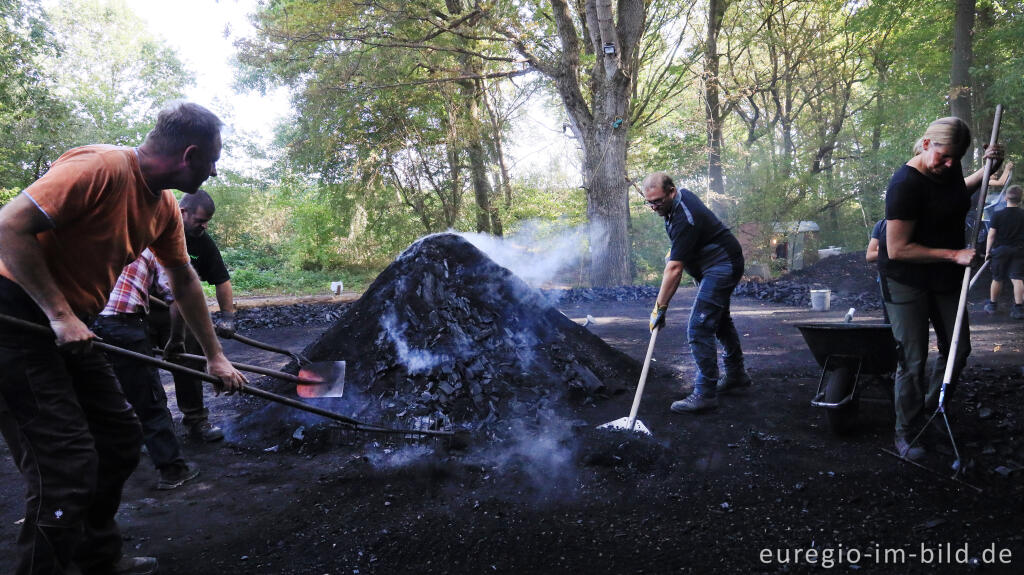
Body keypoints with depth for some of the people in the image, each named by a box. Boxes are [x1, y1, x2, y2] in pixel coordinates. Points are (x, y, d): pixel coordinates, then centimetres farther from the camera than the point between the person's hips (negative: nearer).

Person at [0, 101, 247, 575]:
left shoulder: (165, 208, 6)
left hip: (71, 327, 9)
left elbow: (184, 281, 17)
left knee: (121, 440, 13)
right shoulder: (101, 167, -22)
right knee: (68, 466, -12)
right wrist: (59, 314, -23)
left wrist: (215, 355, 20)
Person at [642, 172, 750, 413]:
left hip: (722, 266, -11)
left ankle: (705, 394, -11)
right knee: (720, 321, 23)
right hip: (724, 264, 11)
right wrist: (674, 251, 17)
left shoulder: (684, 218, -30)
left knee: (699, 328, -16)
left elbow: (674, 269, -31)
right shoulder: (682, 195, 0)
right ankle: (736, 376, 38)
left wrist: (660, 307, -29)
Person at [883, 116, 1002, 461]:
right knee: (913, 361, -3)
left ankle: (931, 409, 34)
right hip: (909, 285, -8)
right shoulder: (906, 184, -24)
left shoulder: (948, 168, 0)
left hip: (946, 280, 8)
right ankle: (906, 433, 11)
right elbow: (897, 249, -26)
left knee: (958, 349, 14)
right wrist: (954, 254, -24)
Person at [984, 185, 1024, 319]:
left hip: (1000, 250, -1)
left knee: (997, 279, 11)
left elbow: (991, 235, -8)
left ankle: (992, 305, 23)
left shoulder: (997, 215, -9)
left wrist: (987, 251, -2)